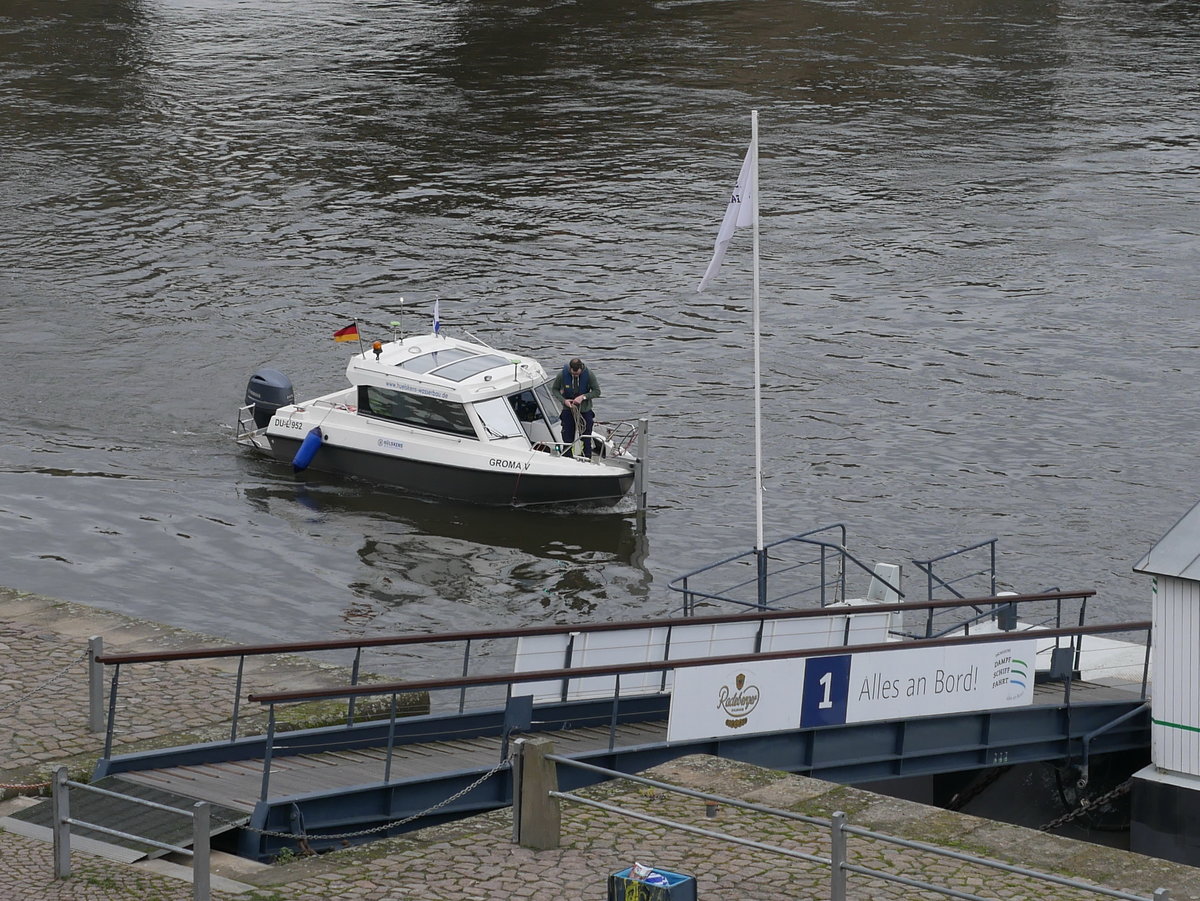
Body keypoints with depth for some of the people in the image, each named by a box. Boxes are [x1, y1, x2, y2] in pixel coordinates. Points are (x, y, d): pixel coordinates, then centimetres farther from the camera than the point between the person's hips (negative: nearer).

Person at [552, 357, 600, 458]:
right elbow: (555, 390, 1)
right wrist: (564, 400, -16)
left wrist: (583, 397, -22)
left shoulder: (588, 375, -15)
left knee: (586, 441, 5)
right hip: (568, 410, 0)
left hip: (585, 411, 0)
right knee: (568, 440, 4)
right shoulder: (562, 375, -14)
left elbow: (597, 392, -7)